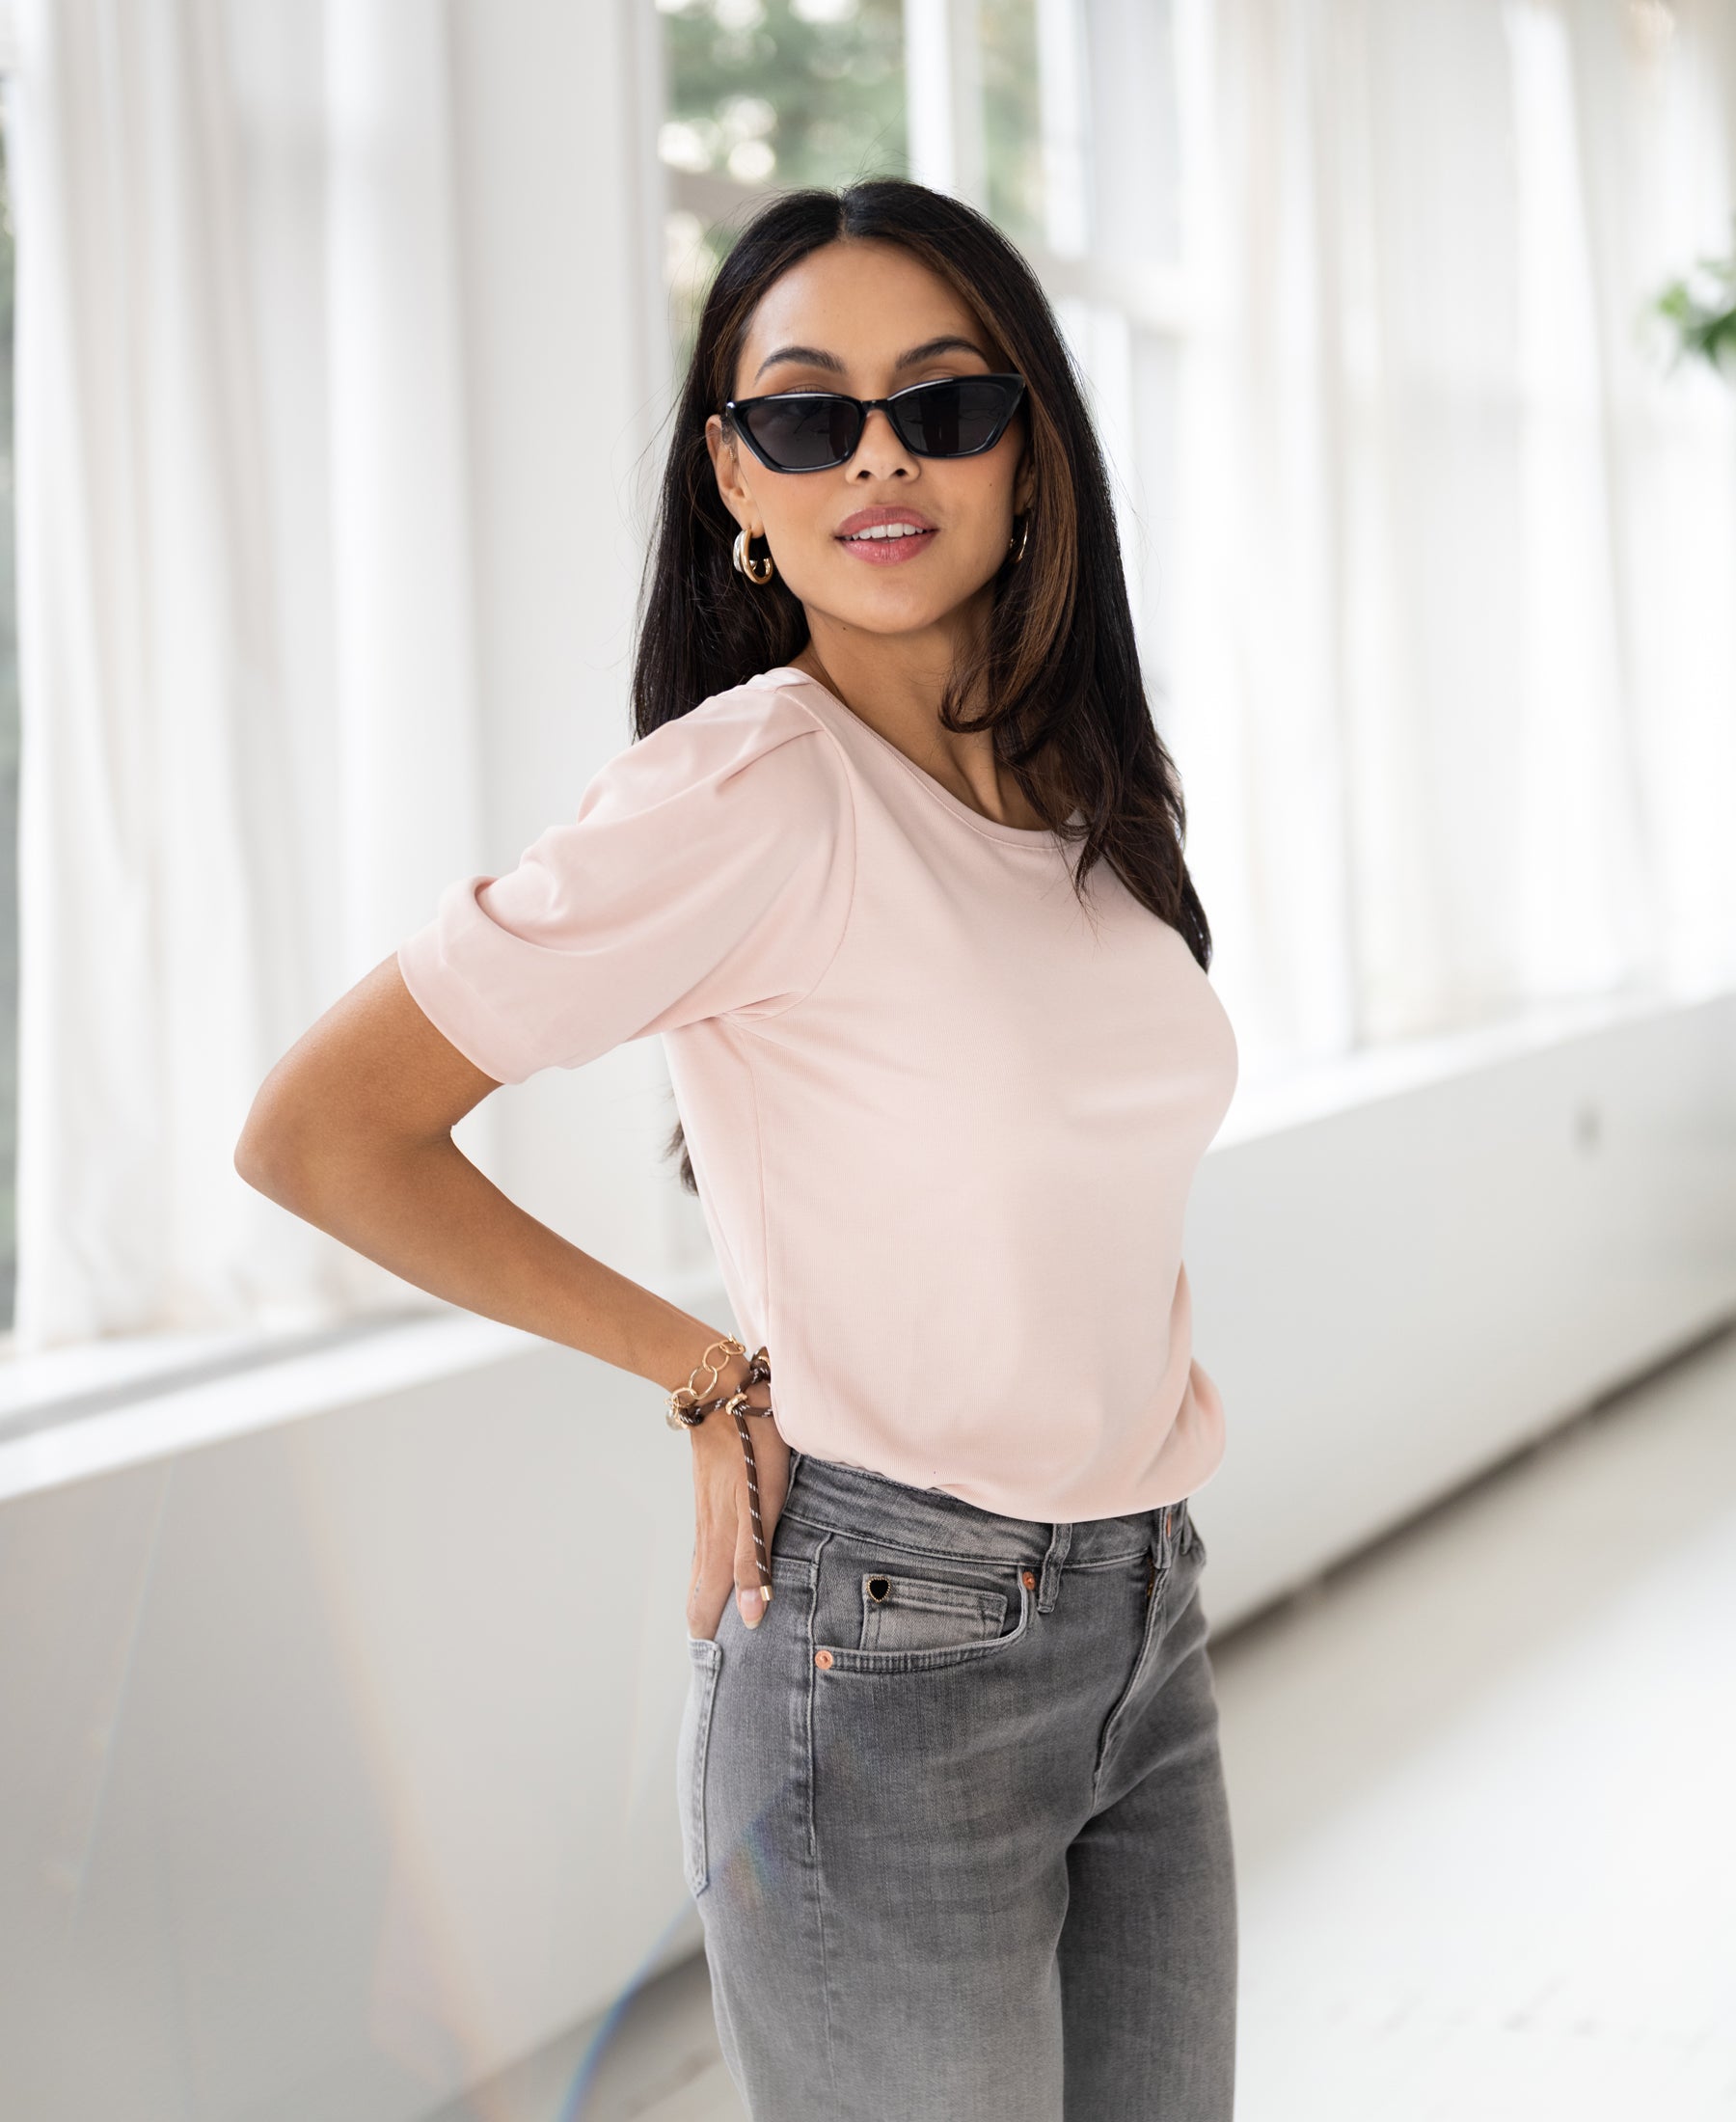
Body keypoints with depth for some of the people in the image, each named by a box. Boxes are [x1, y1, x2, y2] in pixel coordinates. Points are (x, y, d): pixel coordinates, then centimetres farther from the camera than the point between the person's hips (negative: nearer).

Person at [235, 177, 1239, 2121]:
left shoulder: (1093, 789, 6)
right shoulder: (749, 790, -16)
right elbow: (316, 1130, -16)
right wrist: (710, 1371, -9)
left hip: (1146, 1632, 7)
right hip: (889, 1667, -7)